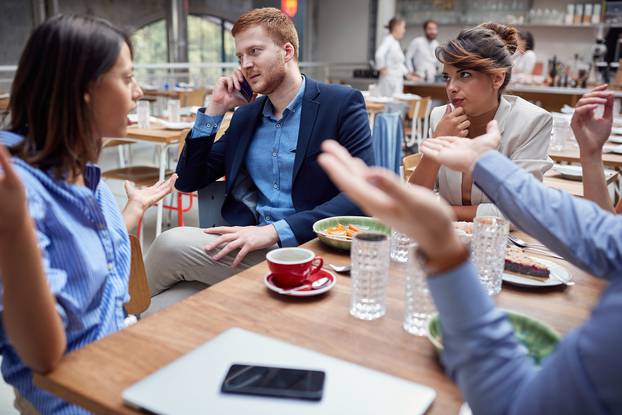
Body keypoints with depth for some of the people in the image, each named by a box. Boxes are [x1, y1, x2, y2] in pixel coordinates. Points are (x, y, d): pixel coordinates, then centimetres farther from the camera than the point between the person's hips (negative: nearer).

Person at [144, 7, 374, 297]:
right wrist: (215, 109, 4)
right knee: (173, 243, -23)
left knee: (172, 244, -19)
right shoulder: (245, 115, 14)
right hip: (249, 241, 5)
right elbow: (188, 182, 14)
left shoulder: (342, 103, -3)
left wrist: (275, 231, -22)